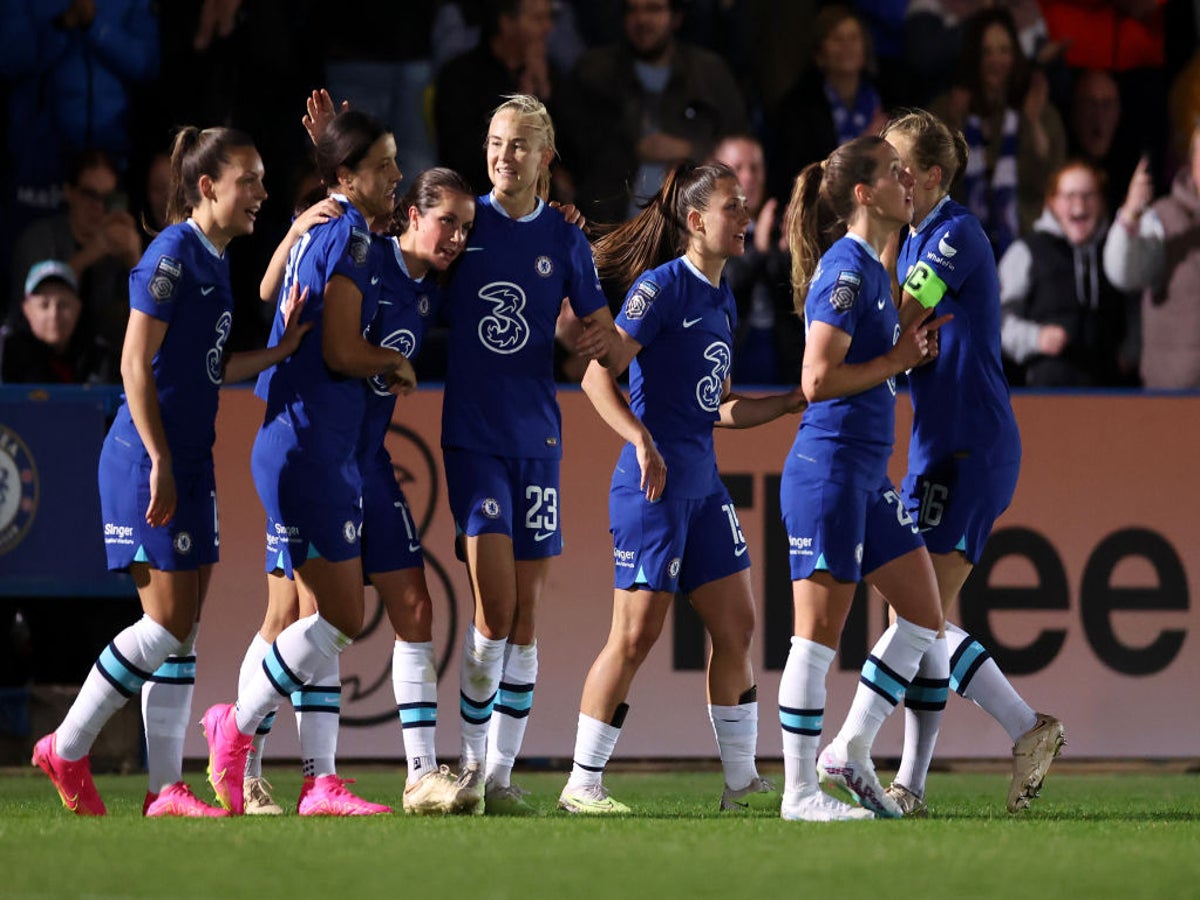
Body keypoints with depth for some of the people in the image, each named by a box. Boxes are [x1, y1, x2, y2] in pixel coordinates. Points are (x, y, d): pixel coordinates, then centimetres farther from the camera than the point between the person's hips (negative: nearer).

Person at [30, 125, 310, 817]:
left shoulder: (216, 261, 14)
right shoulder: (174, 254, -12)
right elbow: (136, 364, -15)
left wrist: (279, 351, 5)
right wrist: (159, 461, -19)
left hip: (190, 463, 9)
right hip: (150, 460, -9)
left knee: (184, 628, 6)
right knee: (169, 622, -8)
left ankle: (167, 788, 8)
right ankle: (67, 748, 3)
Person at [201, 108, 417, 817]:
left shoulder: (315, 230, 15)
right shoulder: (350, 238, -13)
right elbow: (341, 352, -17)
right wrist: (396, 365, 0)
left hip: (309, 449, 10)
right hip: (311, 449, -10)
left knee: (326, 619, 8)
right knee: (341, 620, -7)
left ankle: (321, 783, 8)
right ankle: (237, 725, 3)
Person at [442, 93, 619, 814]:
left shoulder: (565, 239, 6)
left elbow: (604, 335, 10)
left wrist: (605, 339, -13)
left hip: (536, 436, 2)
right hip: (471, 434, -2)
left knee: (527, 611, 3)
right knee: (496, 607, -13)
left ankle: (502, 774, 10)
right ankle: (472, 761, 1)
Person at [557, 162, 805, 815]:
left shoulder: (721, 300, 15)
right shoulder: (663, 285, -10)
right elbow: (597, 374, -15)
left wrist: (794, 401, 16)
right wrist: (641, 441, -26)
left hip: (703, 486, 9)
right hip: (653, 485, -9)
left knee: (736, 626, 7)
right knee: (636, 633, -7)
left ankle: (742, 782, 15)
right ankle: (582, 784, 0)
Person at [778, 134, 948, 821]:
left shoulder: (873, 269, 14)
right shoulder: (845, 270, -15)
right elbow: (817, 380, -20)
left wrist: (912, 350, 8)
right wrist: (898, 359, -12)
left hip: (868, 474, 10)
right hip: (828, 468, -10)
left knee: (923, 615, 10)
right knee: (820, 630, -4)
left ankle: (850, 752, 17)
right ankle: (800, 792, 1)